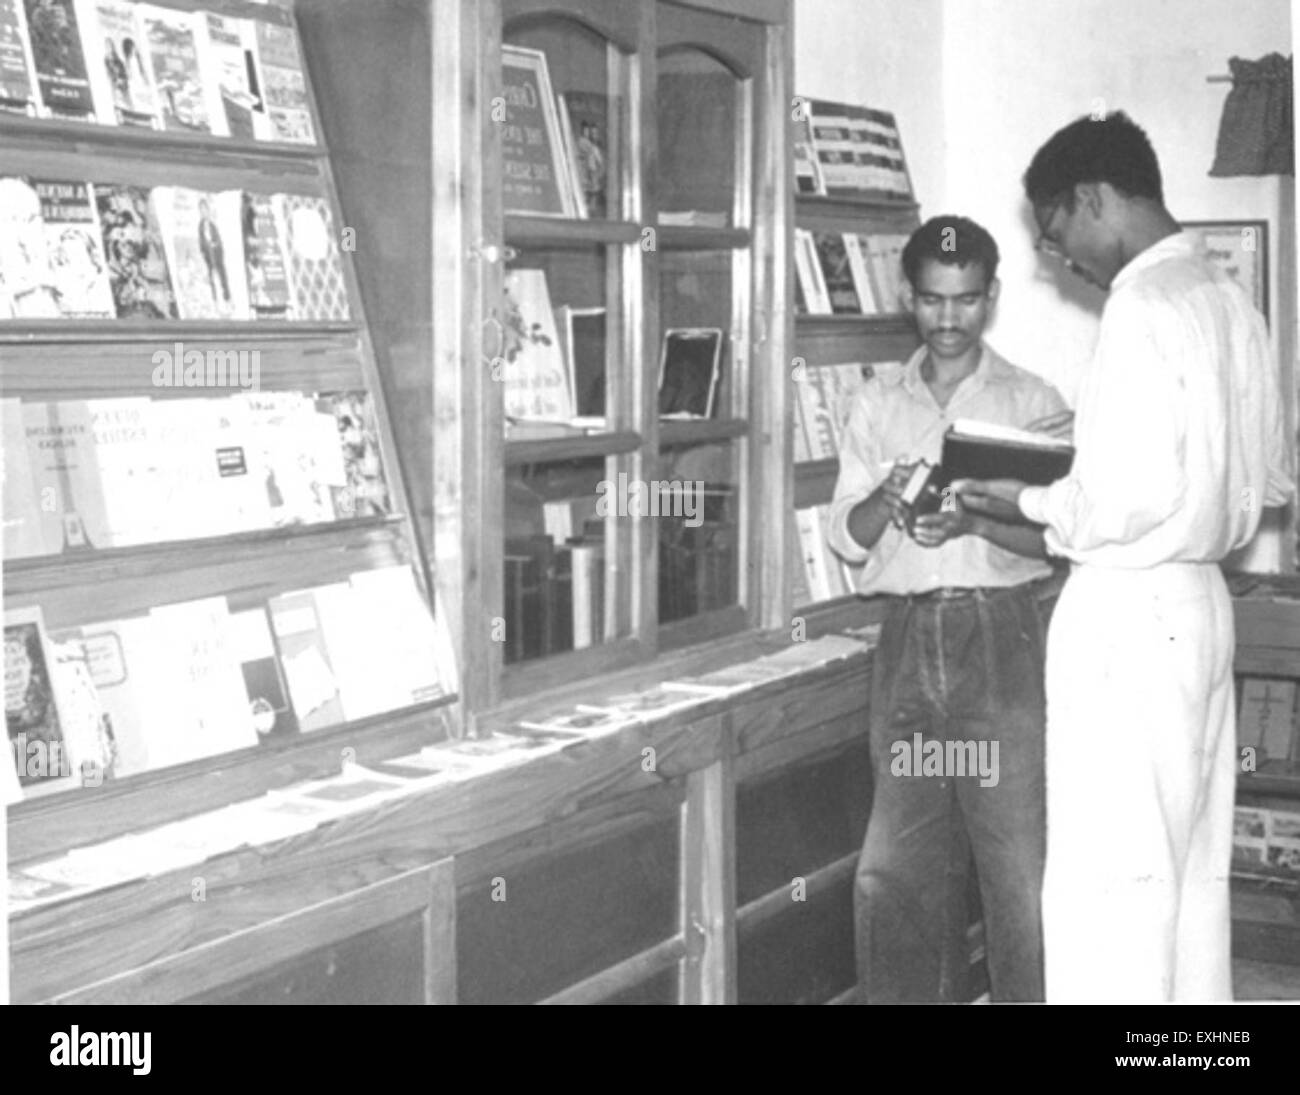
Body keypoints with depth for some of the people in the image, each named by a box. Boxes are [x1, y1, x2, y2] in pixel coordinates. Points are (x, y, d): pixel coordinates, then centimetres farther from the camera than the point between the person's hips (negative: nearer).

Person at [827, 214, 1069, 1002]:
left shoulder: (1033, 401, 4)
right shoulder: (878, 406, 12)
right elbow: (848, 540, 9)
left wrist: (977, 519, -18)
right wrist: (887, 498, -12)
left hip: (1003, 635, -3)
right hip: (909, 637, 3)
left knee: (1020, 859, -6)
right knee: (895, 870, 4)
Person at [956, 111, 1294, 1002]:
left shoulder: (1145, 304, -16)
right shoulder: (1228, 301, 11)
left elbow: (1130, 494, -22)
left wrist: (1035, 504, -7)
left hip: (1130, 613, -9)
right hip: (1200, 602, 9)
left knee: (1108, 880, -3)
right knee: (1195, 871, 14)